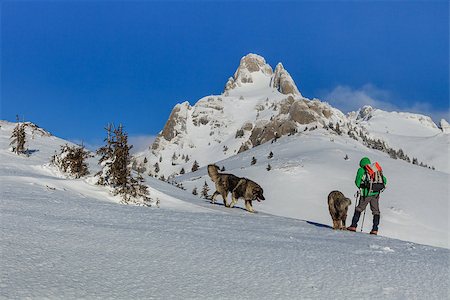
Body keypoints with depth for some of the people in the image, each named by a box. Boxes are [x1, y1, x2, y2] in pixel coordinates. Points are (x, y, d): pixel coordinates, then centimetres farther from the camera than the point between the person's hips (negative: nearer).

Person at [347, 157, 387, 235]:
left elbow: (357, 182, -1)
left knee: (359, 209, 8)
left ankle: (354, 225, 7)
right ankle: (375, 229, 4)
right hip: (376, 193, 3)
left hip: (366, 193, -3)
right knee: (376, 211, 8)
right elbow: (384, 180, 15)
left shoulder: (361, 170, 2)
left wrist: (360, 187, 17)